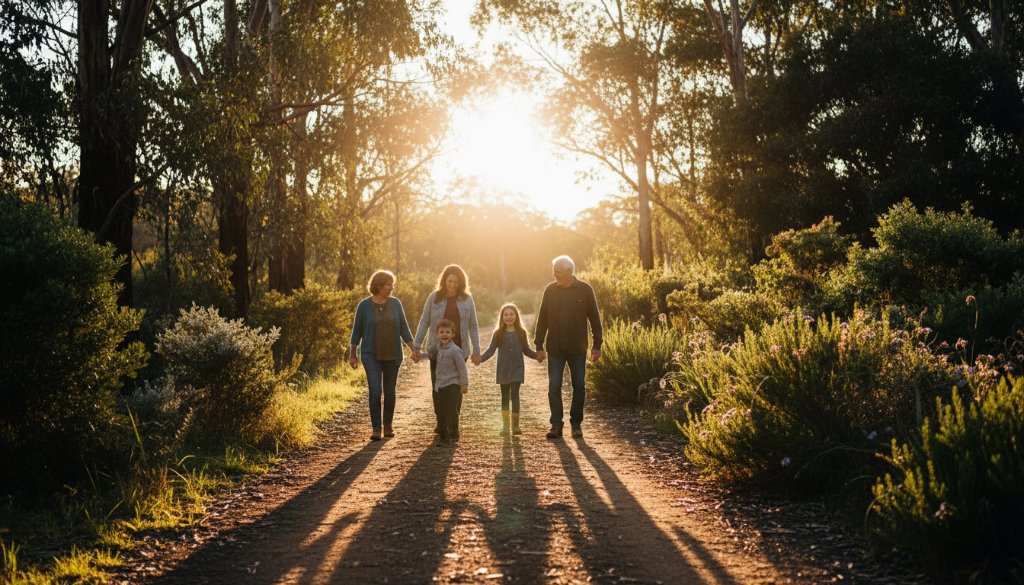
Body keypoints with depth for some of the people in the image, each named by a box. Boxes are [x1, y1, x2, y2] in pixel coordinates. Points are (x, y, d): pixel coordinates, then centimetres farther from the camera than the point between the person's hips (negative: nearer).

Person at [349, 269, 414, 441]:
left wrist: (414, 349, 0)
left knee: (390, 391, 8)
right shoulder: (364, 305, -4)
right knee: (375, 391, -11)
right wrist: (352, 355, 3)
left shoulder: (395, 303, 2)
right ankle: (376, 429, -5)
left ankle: (388, 425, 22)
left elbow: (404, 329, 5)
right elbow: (357, 331, 2)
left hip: (392, 356, 2)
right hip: (371, 356, -2)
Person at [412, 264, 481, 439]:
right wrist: (416, 347, 1)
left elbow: (473, 326, 5)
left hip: (459, 350, 0)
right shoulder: (434, 298, 1)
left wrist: (476, 351, 2)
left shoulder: (467, 299, 3)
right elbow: (424, 323, 4)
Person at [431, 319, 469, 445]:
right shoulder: (438, 348, 8)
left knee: (451, 410, -6)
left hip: (452, 385, -7)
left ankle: (454, 434, 7)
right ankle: (442, 436, 16)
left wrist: (464, 385, -11)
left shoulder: (454, 350, -16)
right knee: (441, 411, 8)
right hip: (440, 385, 7)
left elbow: (462, 368, -13)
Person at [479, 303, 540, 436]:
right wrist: (481, 358, -17)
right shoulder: (498, 333, 1)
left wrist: (538, 355, -7)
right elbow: (491, 350, -1)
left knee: (514, 395, -10)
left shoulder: (521, 333, 3)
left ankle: (515, 425, -6)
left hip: (517, 369, -1)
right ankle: (505, 425, 17)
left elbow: (526, 350, 8)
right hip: (503, 369, 1)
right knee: (505, 397, 8)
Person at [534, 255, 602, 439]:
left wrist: (597, 345, 0)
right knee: (554, 386, -2)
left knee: (579, 386, 5)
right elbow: (542, 319, 5)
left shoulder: (585, 290, -3)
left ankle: (576, 423, 17)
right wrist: (539, 345, 2)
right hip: (555, 349, 1)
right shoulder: (550, 290, 1)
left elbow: (594, 319, 2)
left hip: (578, 349, -1)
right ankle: (556, 425, 4)